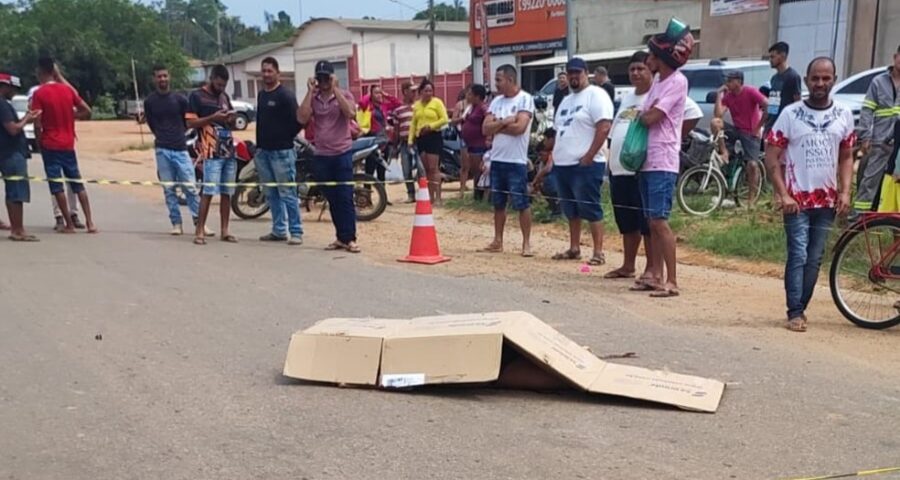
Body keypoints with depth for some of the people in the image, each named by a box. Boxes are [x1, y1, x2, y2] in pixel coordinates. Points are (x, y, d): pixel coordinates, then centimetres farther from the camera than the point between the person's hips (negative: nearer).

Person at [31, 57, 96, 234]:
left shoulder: (39, 94, -10)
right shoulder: (67, 89, 4)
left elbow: (37, 125, -13)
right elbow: (87, 112, 7)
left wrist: (40, 143, 0)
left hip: (50, 145, -4)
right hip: (68, 144, 4)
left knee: (57, 186, 2)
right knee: (77, 183, 10)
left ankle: (69, 224, 3)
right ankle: (90, 222, 5)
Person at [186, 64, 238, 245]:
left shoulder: (225, 96, 19)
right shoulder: (197, 96, -1)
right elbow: (190, 122, -7)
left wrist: (231, 119, 1)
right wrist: (213, 117, -16)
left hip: (229, 150, 6)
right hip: (211, 152, -6)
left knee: (227, 193, 5)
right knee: (208, 192, -10)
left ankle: (224, 231, 11)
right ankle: (199, 231, -5)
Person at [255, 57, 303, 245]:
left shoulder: (285, 95, -10)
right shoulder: (261, 94, 15)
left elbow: (298, 121, -13)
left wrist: (285, 138, -5)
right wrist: (259, 145, 15)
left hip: (281, 152, -8)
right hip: (263, 151, 8)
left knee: (287, 194, -7)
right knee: (271, 194, 12)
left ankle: (296, 231, -3)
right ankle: (279, 230, 20)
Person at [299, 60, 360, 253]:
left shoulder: (344, 95, 0)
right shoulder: (312, 98, 7)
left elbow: (350, 113, -19)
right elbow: (302, 119, -9)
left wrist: (335, 90, -18)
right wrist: (310, 92, -9)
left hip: (342, 154, -4)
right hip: (321, 156, 4)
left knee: (345, 198, -6)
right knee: (332, 200, 9)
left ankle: (350, 238, -4)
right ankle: (340, 237, 17)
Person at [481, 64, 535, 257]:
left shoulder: (525, 99, -8)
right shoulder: (497, 101, 11)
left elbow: (519, 127, -21)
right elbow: (485, 128, 2)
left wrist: (497, 126, -7)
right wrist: (505, 122, -12)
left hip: (516, 161, -7)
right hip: (497, 159, 7)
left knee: (522, 203, -1)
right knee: (498, 203, 13)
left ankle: (526, 243, 8)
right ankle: (497, 241, 22)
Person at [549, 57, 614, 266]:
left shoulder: (596, 95, -7)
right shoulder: (566, 101, 21)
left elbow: (604, 127, -17)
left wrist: (588, 157, -20)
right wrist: (554, 157, 15)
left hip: (585, 165, -9)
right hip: (563, 164, 9)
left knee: (590, 210, -7)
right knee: (570, 210, 13)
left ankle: (598, 252, -4)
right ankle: (574, 249, 22)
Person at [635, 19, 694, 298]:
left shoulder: (677, 81, -12)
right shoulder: (658, 81, 16)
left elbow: (649, 118, -16)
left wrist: (643, 113, 4)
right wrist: (647, 113, -4)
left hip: (663, 163, -9)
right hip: (648, 162, 9)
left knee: (659, 221, -12)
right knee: (652, 222, 10)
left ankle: (672, 282, -9)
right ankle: (656, 277, 16)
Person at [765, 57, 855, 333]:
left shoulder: (844, 115, 6)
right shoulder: (791, 114, -3)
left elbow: (846, 157, 12)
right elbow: (772, 157, -4)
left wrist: (845, 192, -1)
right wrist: (783, 194, -12)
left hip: (827, 200, 3)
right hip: (797, 199, -3)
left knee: (815, 259, 7)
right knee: (798, 255, -9)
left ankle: (800, 308, 16)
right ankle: (795, 312, -5)